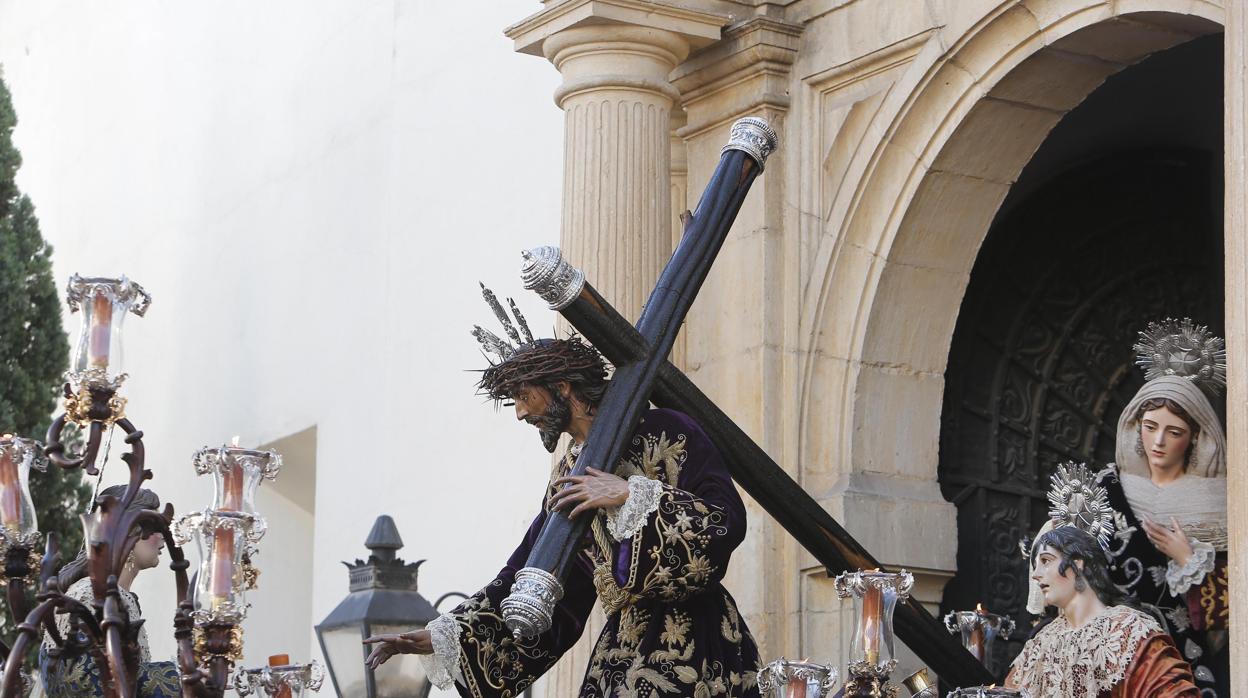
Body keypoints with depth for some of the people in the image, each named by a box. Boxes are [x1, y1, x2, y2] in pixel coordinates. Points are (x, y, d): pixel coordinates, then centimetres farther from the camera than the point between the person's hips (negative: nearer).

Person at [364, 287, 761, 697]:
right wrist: (438, 640, 6)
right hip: (625, 649, 5)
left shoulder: (664, 434, -6)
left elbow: (728, 520, -16)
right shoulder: (569, 477, 12)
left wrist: (631, 496, -20)